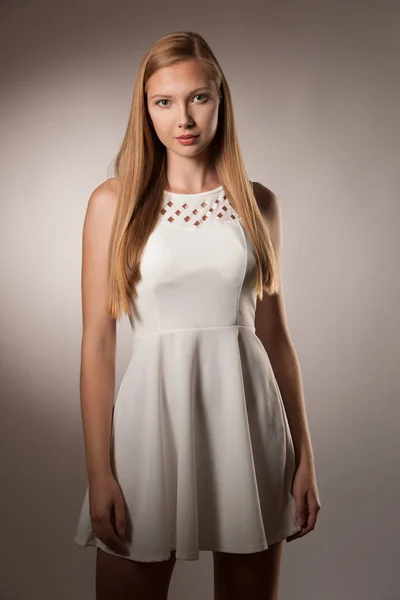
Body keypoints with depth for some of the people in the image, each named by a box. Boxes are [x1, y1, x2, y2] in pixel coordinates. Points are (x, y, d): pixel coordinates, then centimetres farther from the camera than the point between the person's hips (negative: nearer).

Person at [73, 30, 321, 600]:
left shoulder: (258, 203, 5)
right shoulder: (114, 201, -1)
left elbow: (274, 332, 8)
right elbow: (98, 341, -4)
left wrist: (304, 455, 7)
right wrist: (98, 472, -8)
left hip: (247, 418, 2)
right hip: (154, 408, -2)